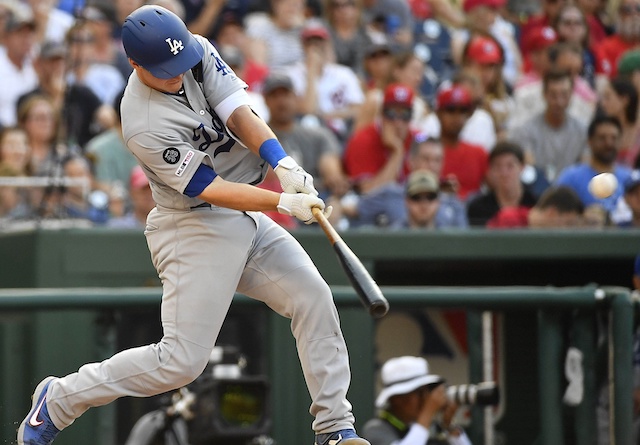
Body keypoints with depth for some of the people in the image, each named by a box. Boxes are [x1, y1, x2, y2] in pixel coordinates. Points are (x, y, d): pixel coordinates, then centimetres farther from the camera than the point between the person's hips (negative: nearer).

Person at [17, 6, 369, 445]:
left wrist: (284, 165, -27)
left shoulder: (198, 51, -6)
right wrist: (285, 203, -29)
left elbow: (240, 114, -11)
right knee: (181, 361, -10)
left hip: (247, 223, 8)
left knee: (313, 296, -3)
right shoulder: (145, 127, -26)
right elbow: (210, 190, -24)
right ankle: (59, 400, 6)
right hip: (194, 231, -8)